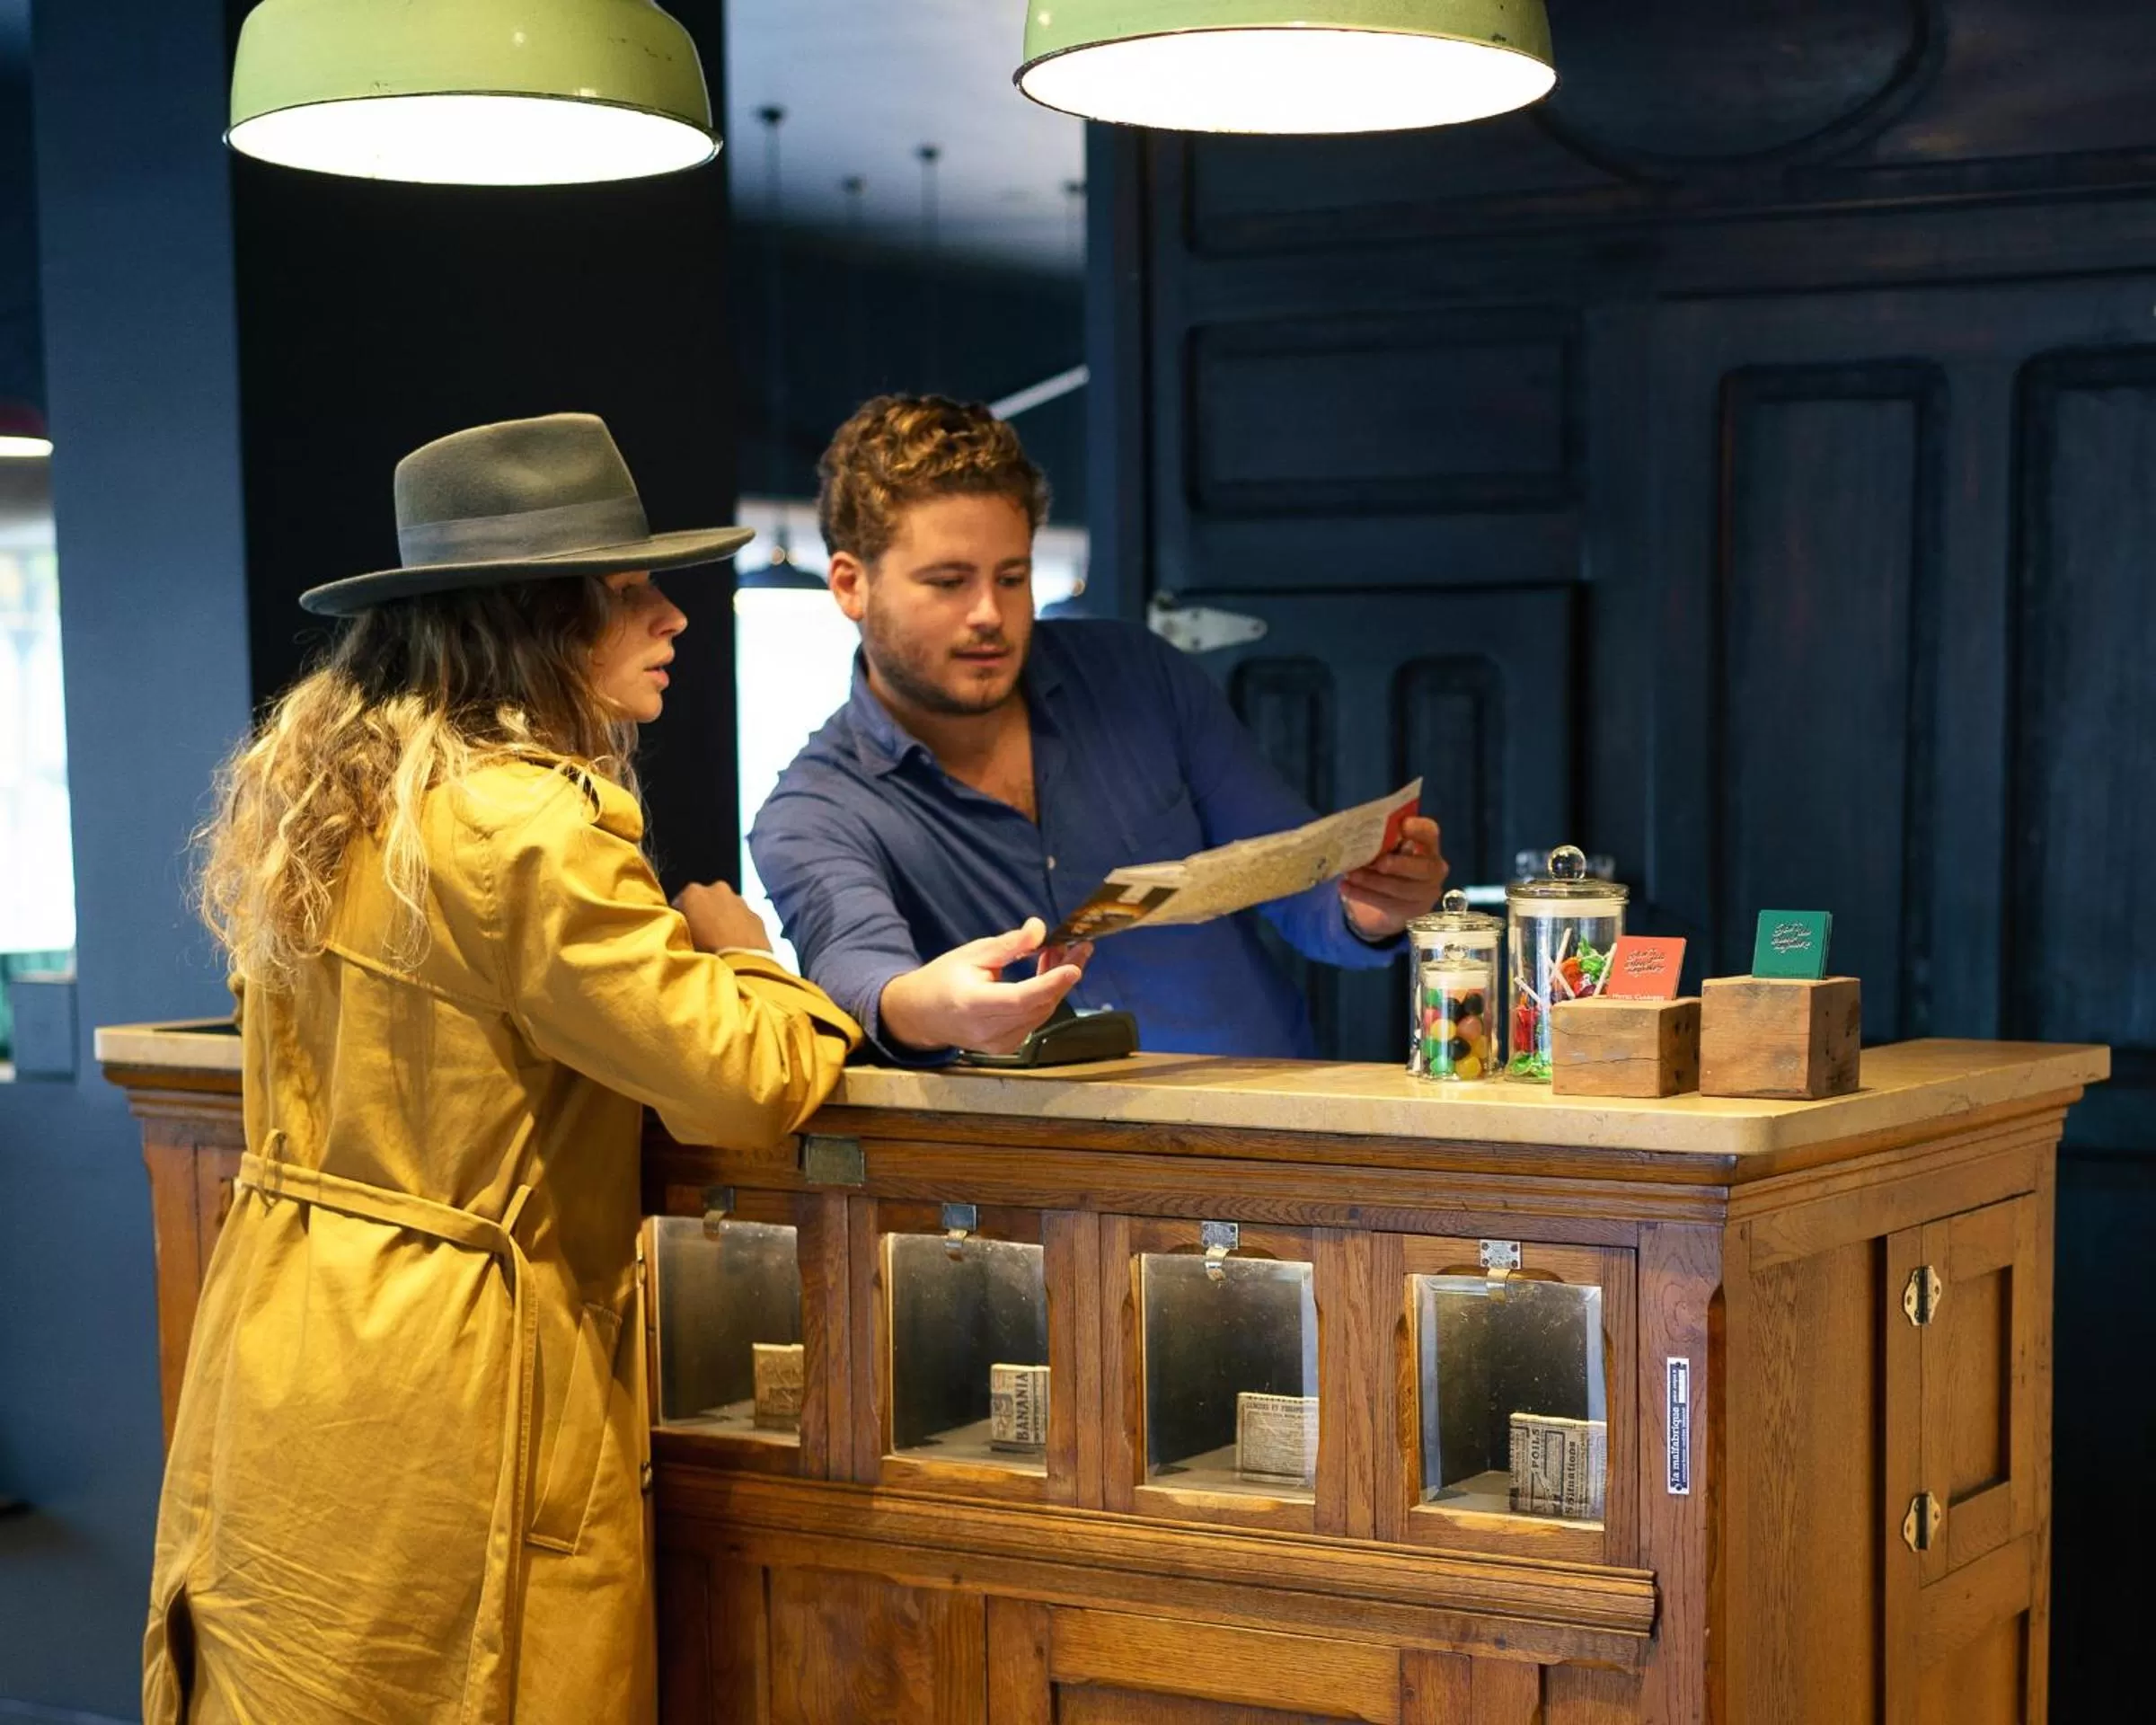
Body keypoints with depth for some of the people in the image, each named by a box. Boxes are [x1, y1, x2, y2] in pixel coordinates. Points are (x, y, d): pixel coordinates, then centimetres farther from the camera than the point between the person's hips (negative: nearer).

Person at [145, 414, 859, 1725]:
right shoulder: (524, 827, -20)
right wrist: (738, 952, 1)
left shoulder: (323, 785, 9)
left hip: (278, 1356, 9)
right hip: (442, 1385, -9)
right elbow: (740, 1080, -22)